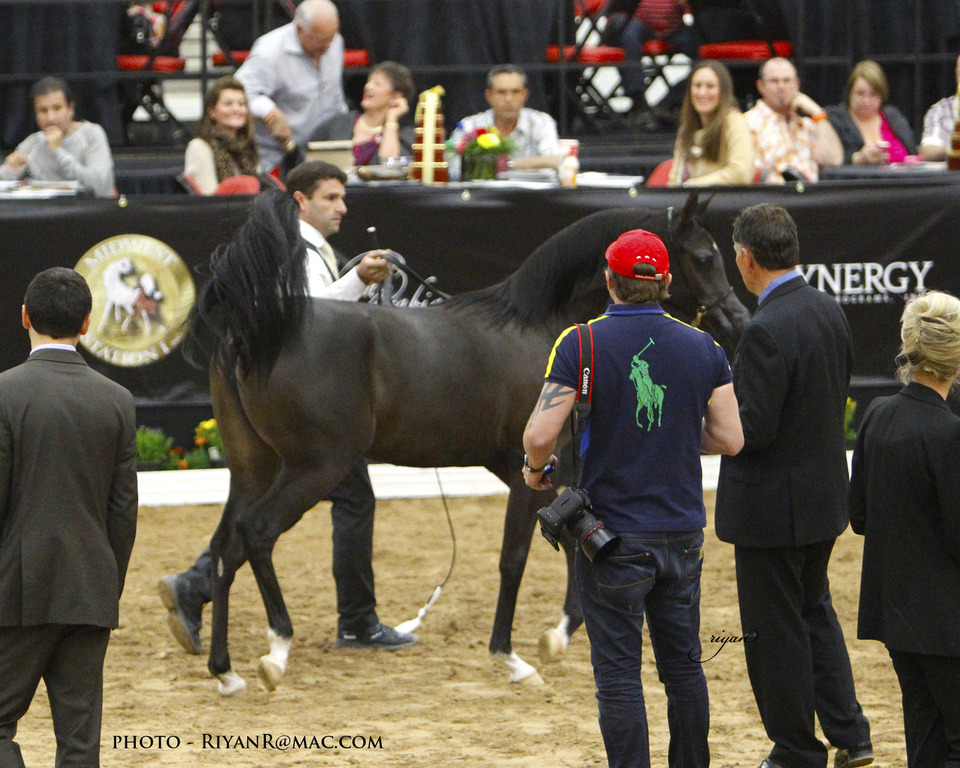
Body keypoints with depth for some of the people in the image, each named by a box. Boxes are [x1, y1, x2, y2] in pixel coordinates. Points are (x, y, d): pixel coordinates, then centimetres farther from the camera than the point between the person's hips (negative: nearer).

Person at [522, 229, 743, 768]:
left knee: (619, 673, 0)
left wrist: (537, 467, 5)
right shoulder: (702, 348, 1)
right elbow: (730, 439, 1)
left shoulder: (582, 344, -10)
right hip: (682, 535, 4)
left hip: (613, 536, -4)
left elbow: (540, 435, -17)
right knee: (684, 664, 15)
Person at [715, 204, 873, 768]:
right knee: (815, 610, 23)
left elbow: (754, 429, -26)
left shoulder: (768, 329, -25)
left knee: (776, 628, 5)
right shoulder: (829, 310, 1)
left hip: (771, 504, -9)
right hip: (825, 494, 9)